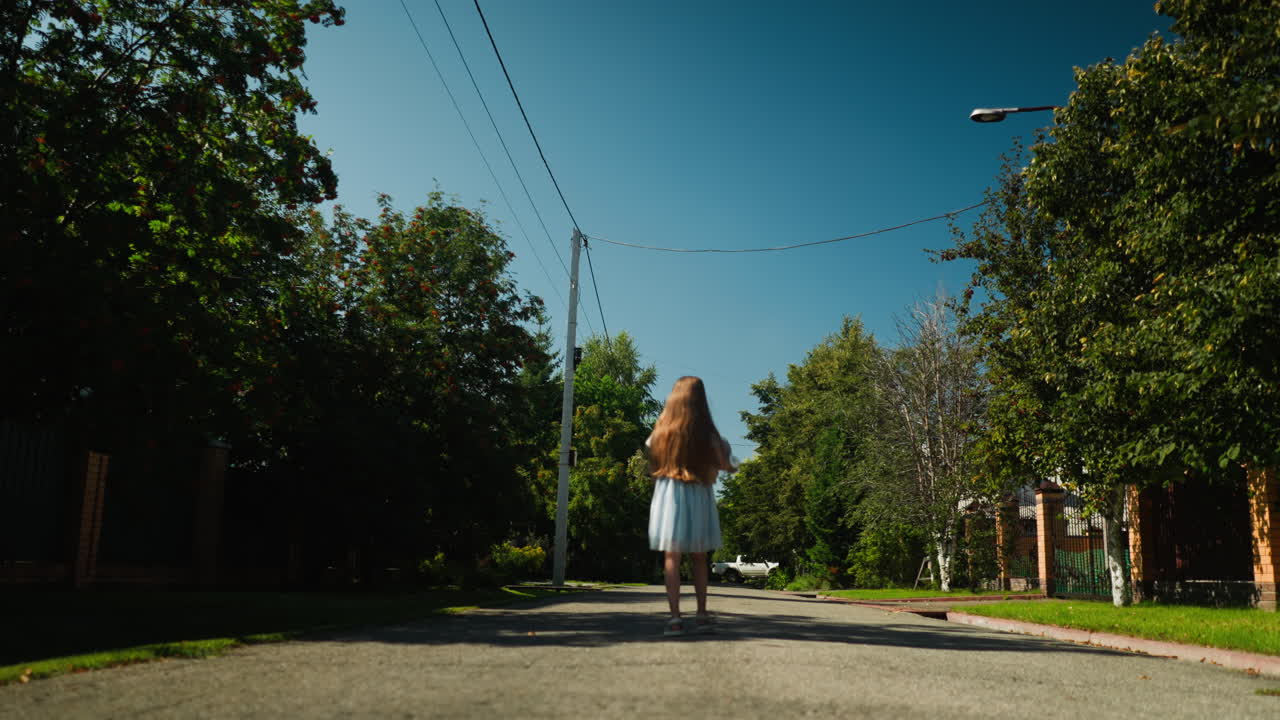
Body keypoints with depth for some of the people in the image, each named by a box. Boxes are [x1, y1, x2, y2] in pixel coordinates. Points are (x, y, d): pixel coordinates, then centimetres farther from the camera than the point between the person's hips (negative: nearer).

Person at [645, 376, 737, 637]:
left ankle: (675, 617, -4)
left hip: (668, 494, 1)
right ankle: (702, 614, 15)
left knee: (671, 558, 1)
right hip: (698, 497, 0)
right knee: (699, 558, 14)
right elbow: (725, 465, -1)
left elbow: (653, 462, 10)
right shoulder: (706, 433, -5)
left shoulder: (662, 430, 1)